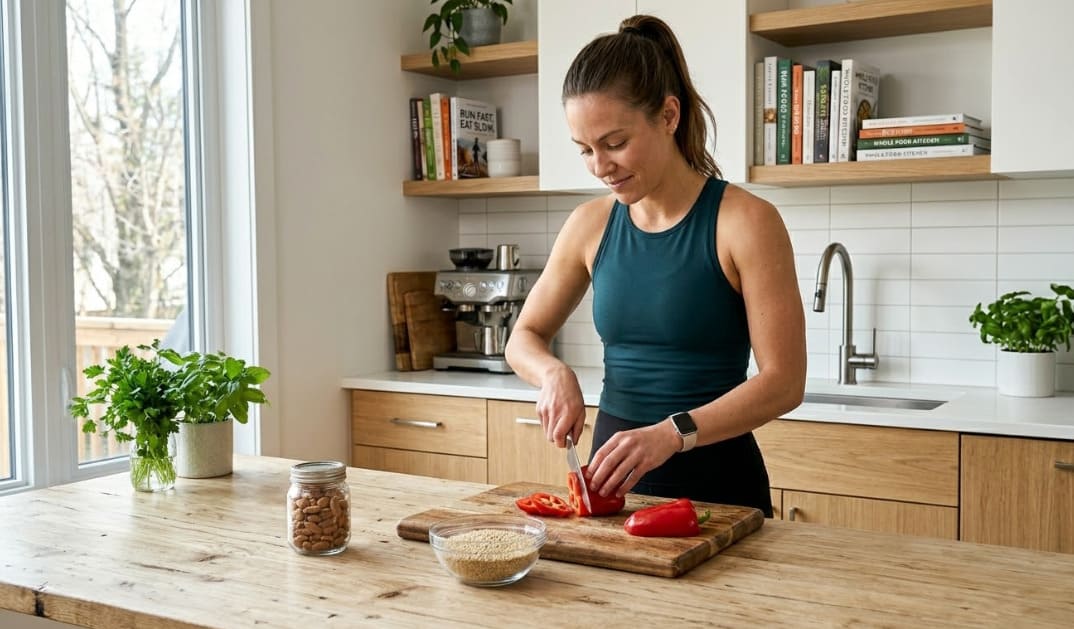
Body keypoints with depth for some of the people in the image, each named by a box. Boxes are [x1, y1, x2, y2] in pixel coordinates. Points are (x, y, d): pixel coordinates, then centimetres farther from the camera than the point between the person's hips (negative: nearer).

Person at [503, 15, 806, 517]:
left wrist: (672, 433, -29)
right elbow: (523, 339, 10)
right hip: (614, 473, 4)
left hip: (714, 479, -4)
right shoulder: (590, 225, 0)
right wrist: (555, 373, -13)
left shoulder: (745, 221, -14)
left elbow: (784, 381, -16)